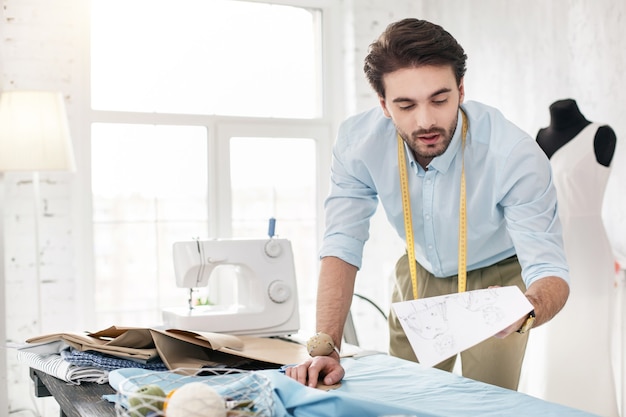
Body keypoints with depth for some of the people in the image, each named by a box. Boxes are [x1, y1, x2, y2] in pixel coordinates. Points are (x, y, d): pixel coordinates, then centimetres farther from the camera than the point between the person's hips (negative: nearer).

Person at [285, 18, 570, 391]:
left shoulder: (515, 155, -34)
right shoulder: (358, 142, -26)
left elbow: (550, 270, -34)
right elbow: (342, 248, -23)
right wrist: (326, 348, -34)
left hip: (497, 276, -2)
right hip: (422, 274, 3)